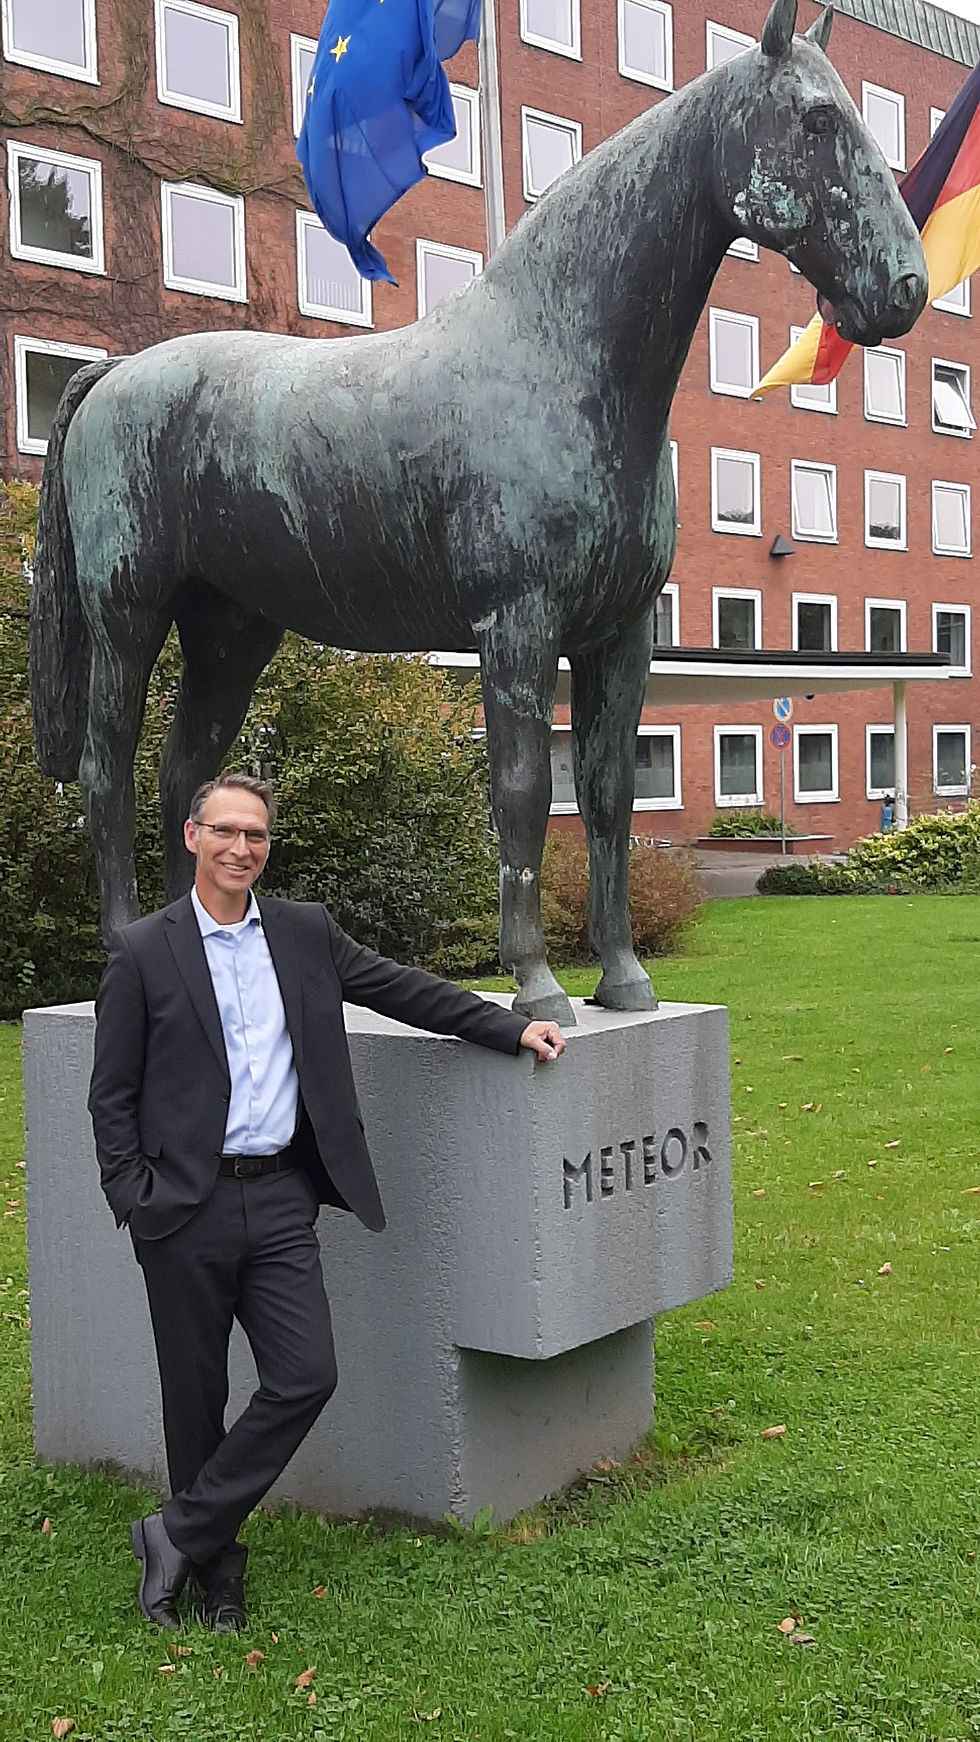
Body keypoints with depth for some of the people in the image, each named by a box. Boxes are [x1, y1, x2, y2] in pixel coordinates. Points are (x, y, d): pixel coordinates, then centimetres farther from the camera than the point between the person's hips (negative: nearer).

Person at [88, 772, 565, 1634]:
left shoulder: (306, 932, 8)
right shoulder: (143, 951, -1)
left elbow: (405, 989, 14)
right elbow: (112, 1096, 1)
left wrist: (515, 1028, 9)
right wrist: (134, 1201, -6)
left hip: (280, 1200, 3)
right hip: (188, 1207, -3)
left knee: (306, 1377, -5)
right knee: (196, 1399, 7)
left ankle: (178, 1535, 11)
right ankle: (215, 1572, 26)